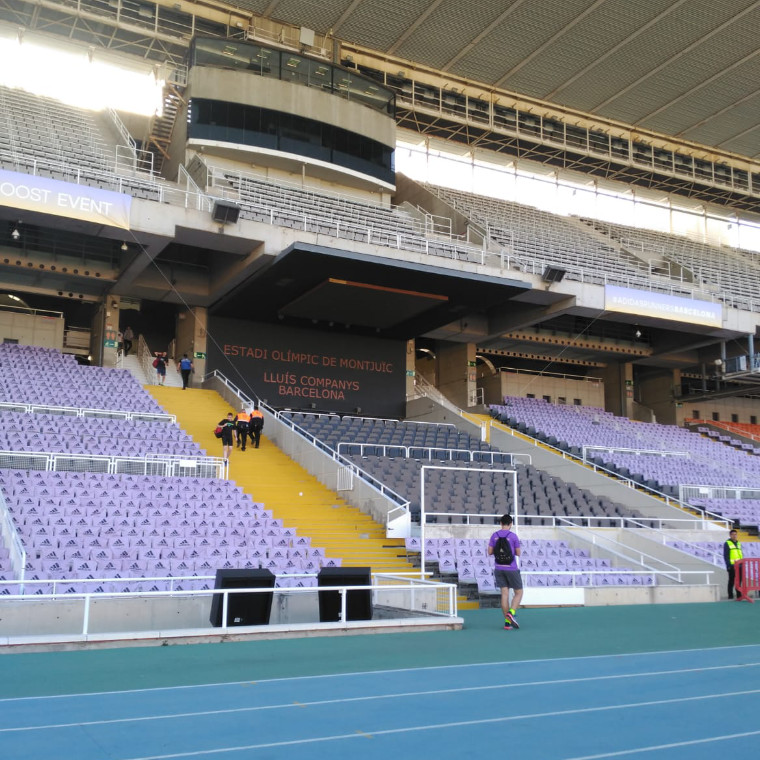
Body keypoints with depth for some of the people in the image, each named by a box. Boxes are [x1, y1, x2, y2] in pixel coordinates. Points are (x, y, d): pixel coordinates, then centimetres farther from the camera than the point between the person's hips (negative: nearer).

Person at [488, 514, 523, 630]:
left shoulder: (494, 535, 3)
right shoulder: (513, 536, -8)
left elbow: (489, 552, 5)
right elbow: (518, 553, -2)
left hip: (499, 569, 4)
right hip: (511, 568, -4)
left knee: (504, 594, 5)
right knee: (518, 593, 8)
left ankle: (507, 622, 1)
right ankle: (511, 613, -16)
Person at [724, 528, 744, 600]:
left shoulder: (739, 543, 17)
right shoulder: (727, 544, -3)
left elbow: (741, 555, 21)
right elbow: (725, 556, -7)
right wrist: (728, 565, -15)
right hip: (732, 566, -6)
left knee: (739, 581, 7)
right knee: (732, 581, -1)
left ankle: (739, 595, 12)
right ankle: (730, 596, 4)